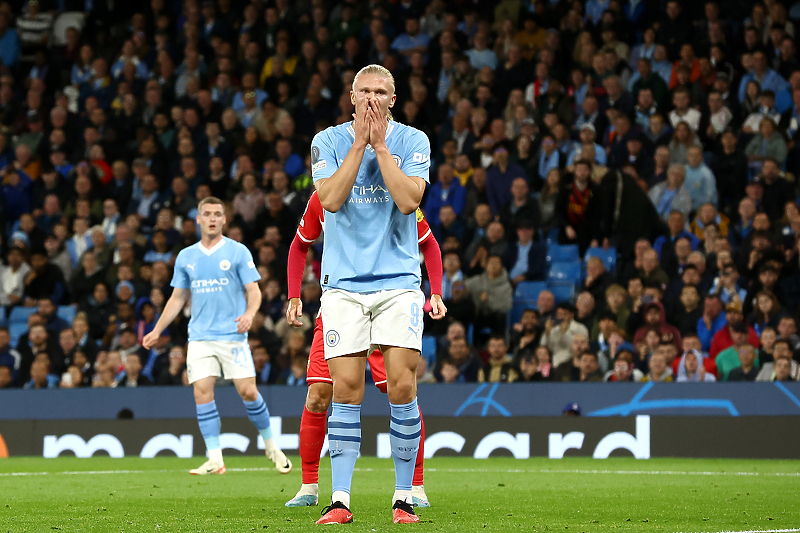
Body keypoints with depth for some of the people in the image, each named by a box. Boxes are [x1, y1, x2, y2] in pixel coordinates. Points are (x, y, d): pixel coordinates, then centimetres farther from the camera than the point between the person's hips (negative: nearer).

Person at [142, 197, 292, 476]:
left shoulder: (237, 251, 2)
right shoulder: (185, 257, 12)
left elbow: (254, 291, -1)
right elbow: (177, 298, 19)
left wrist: (249, 314, -21)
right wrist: (157, 331, 14)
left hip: (232, 335, -3)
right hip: (200, 337, 3)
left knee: (247, 391, -8)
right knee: (202, 393, -9)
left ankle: (271, 446, 12)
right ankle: (215, 459, -6)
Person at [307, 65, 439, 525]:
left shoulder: (413, 141, 2)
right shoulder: (328, 141, 3)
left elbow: (408, 199, -13)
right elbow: (330, 199, -12)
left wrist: (380, 144, -12)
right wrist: (360, 142, -13)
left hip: (398, 279, 0)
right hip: (343, 281, 0)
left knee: (402, 384, -8)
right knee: (346, 388, -5)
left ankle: (404, 497, 2)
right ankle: (341, 499, 0)